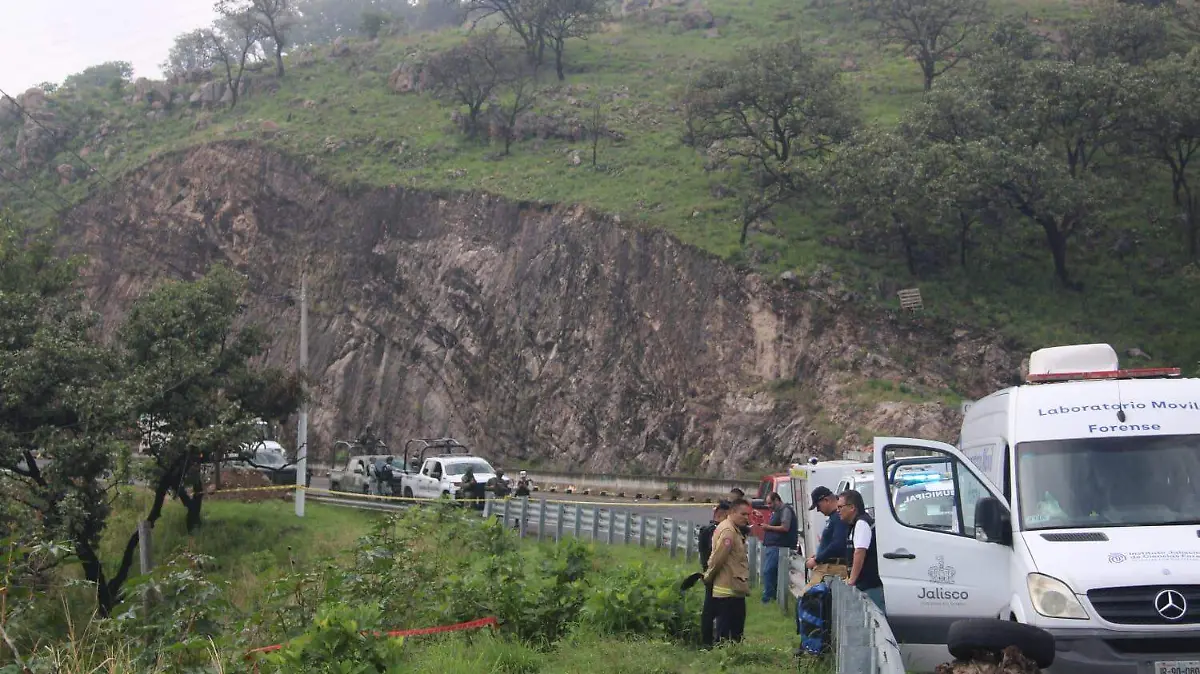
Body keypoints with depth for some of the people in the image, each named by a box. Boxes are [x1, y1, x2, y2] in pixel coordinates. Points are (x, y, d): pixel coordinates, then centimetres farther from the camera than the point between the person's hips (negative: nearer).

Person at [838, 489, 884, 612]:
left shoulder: (862, 523, -13)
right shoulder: (856, 524, 18)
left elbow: (860, 553, -20)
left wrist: (852, 579, -18)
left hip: (872, 585, -10)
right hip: (868, 584, 10)